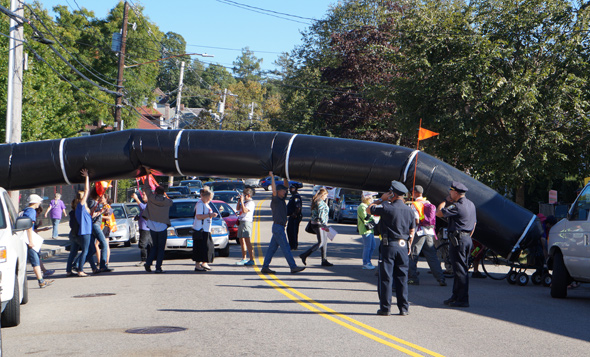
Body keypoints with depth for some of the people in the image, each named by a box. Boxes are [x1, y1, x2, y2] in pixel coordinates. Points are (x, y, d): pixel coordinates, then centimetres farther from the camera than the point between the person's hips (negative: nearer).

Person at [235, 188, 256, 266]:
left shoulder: (251, 203, -10)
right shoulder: (244, 202, 19)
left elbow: (244, 210, -22)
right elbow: (238, 209, 26)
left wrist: (242, 201, -16)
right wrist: (239, 200, 14)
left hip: (247, 222, -10)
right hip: (241, 221, 10)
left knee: (247, 241, -15)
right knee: (241, 240, 13)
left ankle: (252, 260, -17)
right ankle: (244, 259, 21)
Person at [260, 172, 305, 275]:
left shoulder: (282, 199, 14)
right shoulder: (275, 200, -9)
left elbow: (286, 187, 25)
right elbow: (274, 190, -27)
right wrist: (272, 177, -25)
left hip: (280, 227, 9)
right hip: (277, 227, -9)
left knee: (272, 248, 8)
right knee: (285, 248, -8)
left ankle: (265, 267, 9)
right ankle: (293, 267, -7)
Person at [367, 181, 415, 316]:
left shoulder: (387, 207, -12)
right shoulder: (409, 211, 6)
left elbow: (369, 209, 1)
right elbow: (412, 231, 11)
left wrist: (381, 199, 9)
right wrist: (409, 245, 20)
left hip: (389, 245, -5)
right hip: (403, 246, 5)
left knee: (386, 277, 1)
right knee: (402, 278, 9)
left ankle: (385, 308, 3)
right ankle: (404, 308, 10)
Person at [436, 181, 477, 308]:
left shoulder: (456, 206, -17)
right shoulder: (471, 204, 13)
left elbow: (438, 213, -13)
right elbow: (474, 223, 19)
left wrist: (446, 201, -1)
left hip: (458, 240, -10)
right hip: (467, 239, 10)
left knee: (459, 270, -7)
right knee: (461, 270, 15)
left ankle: (462, 300, -6)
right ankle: (456, 296, 22)